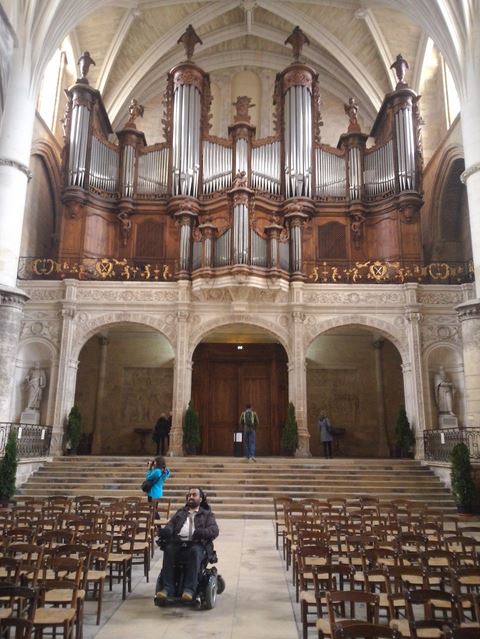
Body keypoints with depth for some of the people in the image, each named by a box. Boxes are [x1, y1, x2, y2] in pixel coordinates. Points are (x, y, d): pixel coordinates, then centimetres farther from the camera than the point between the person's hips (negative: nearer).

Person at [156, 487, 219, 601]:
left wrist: (200, 532, -20)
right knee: (168, 549, -29)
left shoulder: (207, 514, 19)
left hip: (197, 544, -2)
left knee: (195, 551, -36)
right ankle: (167, 588, -31)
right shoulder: (180, 512, 30)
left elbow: (214, 531, 2)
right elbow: (170, 524, 16)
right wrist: (165, 530, -10)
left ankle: (189, 589, -36)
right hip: (178, 543, 3)